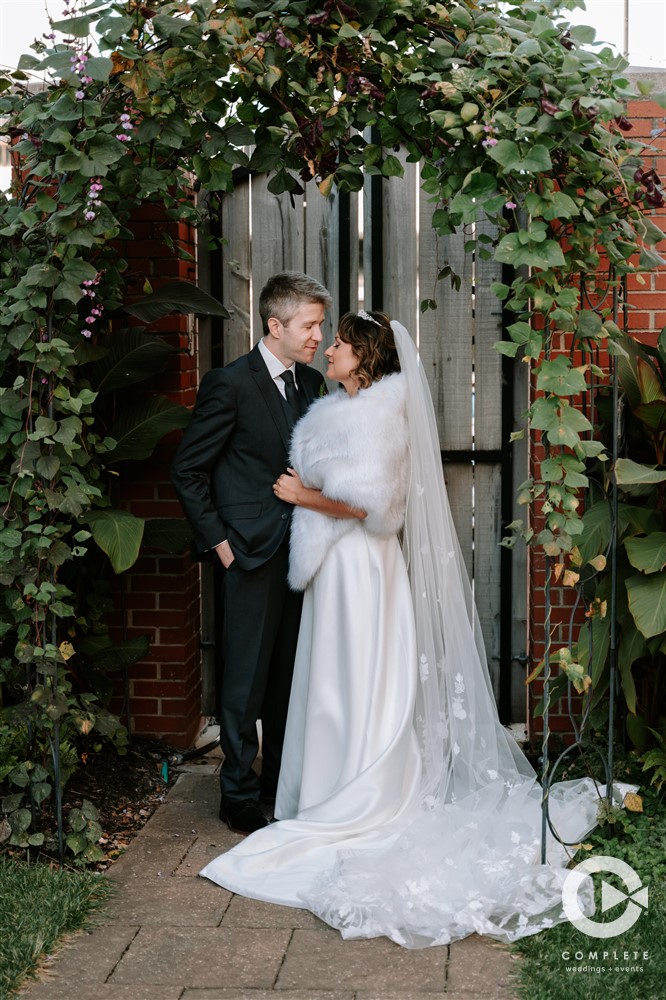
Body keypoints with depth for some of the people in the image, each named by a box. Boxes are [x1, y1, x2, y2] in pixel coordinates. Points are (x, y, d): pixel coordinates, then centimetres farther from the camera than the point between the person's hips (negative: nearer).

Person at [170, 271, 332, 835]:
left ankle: (281, 778, 29)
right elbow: (188, 470, -8)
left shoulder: (311, 383, 8)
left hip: (298, 549, 7)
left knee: (290, 671, 15)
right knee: (247, 676, 0)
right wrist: (218, 540, -10)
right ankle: (239, 796, 12)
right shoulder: (231, 384, -12)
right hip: (251, 551, -6)